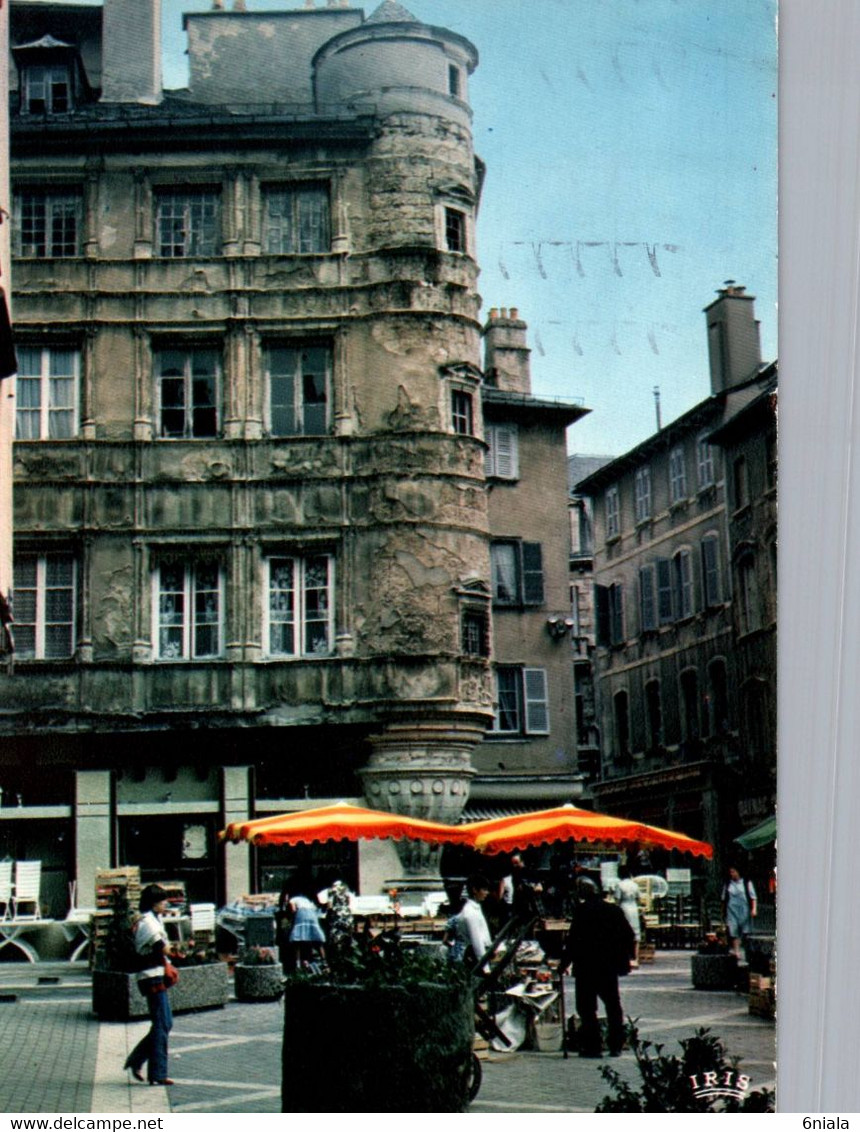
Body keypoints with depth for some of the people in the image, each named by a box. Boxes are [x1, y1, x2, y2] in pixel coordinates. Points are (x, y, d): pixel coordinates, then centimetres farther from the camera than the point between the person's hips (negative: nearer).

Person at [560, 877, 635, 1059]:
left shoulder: (582, 910, -12)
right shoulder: (614, 910, 5)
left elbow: (573, 940, -15)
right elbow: (628, 935, 7)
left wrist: (564, 964, -7)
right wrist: (623, 958, 16)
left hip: (587, 968, -5)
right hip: (610, 967, 6)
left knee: (587, 1008, 2)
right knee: (613, 1006, 15)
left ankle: (593, 1046, -1)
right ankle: (616, 1045, 17)